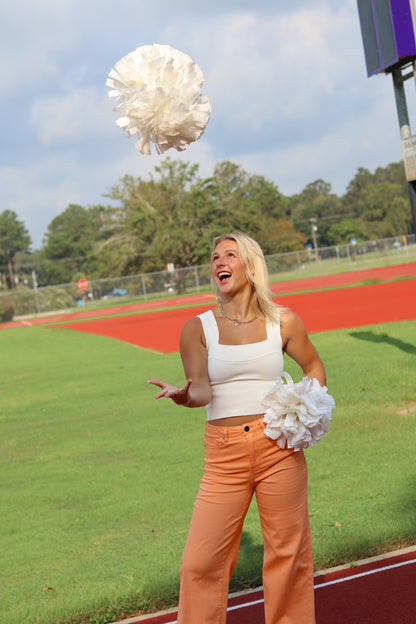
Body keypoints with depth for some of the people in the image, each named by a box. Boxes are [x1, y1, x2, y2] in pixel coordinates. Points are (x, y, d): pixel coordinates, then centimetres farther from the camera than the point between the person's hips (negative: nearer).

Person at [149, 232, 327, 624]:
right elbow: (202, 390, -7)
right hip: (224, 455, 0)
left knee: (287, 552, 7)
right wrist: (184, 396, -28)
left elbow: (313, 366, 19)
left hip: (279, 448, 1)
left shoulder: (284, 322, 4)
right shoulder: (197, 329, 2)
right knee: (201, 562, -4)